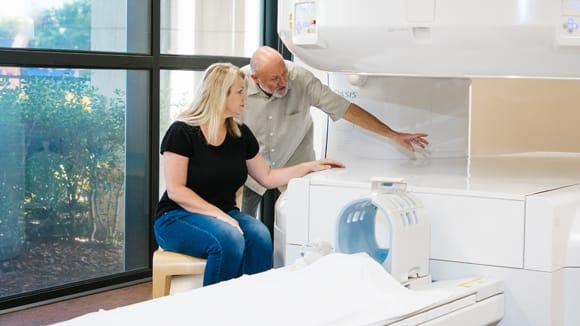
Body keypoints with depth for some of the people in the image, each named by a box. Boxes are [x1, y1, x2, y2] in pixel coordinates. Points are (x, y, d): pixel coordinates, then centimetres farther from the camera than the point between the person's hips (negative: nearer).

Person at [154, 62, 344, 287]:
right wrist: (218, 215, -25)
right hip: (178, 217, -5)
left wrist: (310, 166, 7)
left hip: (224, 214, 5)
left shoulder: (241, 134, 8)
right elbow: (175, 191, -15)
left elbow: (267, 178, 17)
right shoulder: (182, 132, -10)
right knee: (229, 239, -35)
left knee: (259, 236, -28)